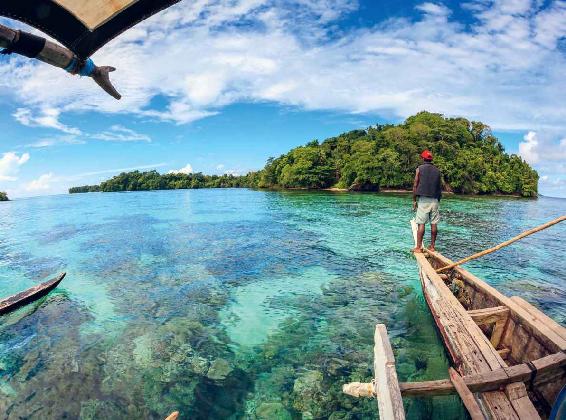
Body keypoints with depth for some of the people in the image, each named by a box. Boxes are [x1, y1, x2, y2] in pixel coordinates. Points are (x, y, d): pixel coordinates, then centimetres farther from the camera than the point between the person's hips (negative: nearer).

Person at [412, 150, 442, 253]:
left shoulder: (419, 169, 0)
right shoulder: (437, 170, 12)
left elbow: (415, 185, -3)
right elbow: (439, 187, 14)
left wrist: (414, 200, 3)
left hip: (423, 199, -4)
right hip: (434, 200, 4)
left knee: (421, 224, -5)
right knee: (434, 224, 6)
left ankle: (418, 247, -5)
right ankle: (432, 246, 12)